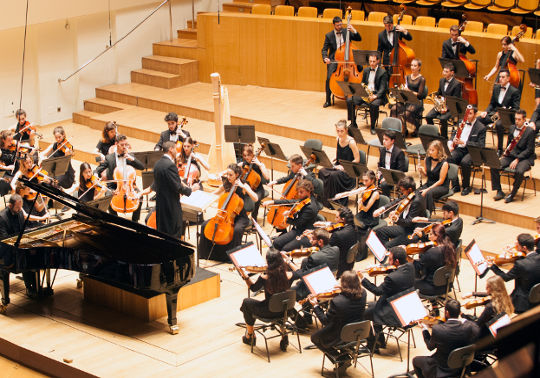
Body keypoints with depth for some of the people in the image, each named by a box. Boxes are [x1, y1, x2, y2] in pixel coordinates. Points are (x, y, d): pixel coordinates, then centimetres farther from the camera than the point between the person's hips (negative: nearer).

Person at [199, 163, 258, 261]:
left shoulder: (243, 186, -7)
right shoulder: (226, 185, 8)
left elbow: (255, 198, -22)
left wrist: (243, 187, -26)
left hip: (240, 217, -5)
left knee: (237, 229, -39)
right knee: (205, 225, -11)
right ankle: (206, 253, 2)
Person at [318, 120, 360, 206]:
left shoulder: (351, 142, -17)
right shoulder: (338, 139, 4)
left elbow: (357, 160, -15)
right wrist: (335, 160, 1)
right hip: (339, 166, 7)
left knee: (334, 175, -32)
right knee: (322, 172, -18)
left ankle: (339, 202, -17)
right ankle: (324, 199, -8)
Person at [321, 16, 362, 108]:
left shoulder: (347, 32, 7)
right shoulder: (329, 35, 3)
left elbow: (359, 39, 6)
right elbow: (324, 50, 2)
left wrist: (354, 31, -12)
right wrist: (325, 58, -19)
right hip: (333, 60, -2)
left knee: (359, 68, -23)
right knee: (329, 77, -25)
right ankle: (328, 100, -10)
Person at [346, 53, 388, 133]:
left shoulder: (383, 72, -4)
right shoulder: (366, 71, 14)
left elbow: (382, 88, -11)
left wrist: (376, 96, -29)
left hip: (377, 95, -5)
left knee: (374, 104, -39)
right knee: (349, 100, -15)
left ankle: (373, 126, -21)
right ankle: (353, 124, -2)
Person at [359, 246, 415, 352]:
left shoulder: (392, 278, -33)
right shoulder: (410, 267, -9)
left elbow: (378, 291, -18)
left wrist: (363, 279, -12)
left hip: (396, 315, -9)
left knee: (364, 314, 6)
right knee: (372, 305, 27)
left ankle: (372, 346, 20)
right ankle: (380, 341, 36)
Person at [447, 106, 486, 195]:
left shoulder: (481, 127, -2)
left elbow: (481, 145, -11)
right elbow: (453, 135, 23)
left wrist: (464, 142, -20)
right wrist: (450, 143, -2)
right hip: (459, 149, 5)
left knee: (465, 162, -35)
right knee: (449, 159, -26)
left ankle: (466, 187, -14)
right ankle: (455, 185, -15)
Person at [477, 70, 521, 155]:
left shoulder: (514, 91, -5)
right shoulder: (496, 88, 14)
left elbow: (516, 109, -10)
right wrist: (486, 112, -1)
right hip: (494, 113, 6)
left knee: (499, 124, -39)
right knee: (477, 120, -18)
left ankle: (500, 149, -25)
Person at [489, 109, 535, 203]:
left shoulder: (530, 131, -9)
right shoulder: (512, 128, 10)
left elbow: (529, 149, -13)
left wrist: (517, 159, -20)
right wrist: (505, 153, 2)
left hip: (524, 158, -5)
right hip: (511, 156, 6)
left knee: (519, 172, -36)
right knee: (494, 167, -17)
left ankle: (512, 194, -16)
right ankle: (499, 192, -5)